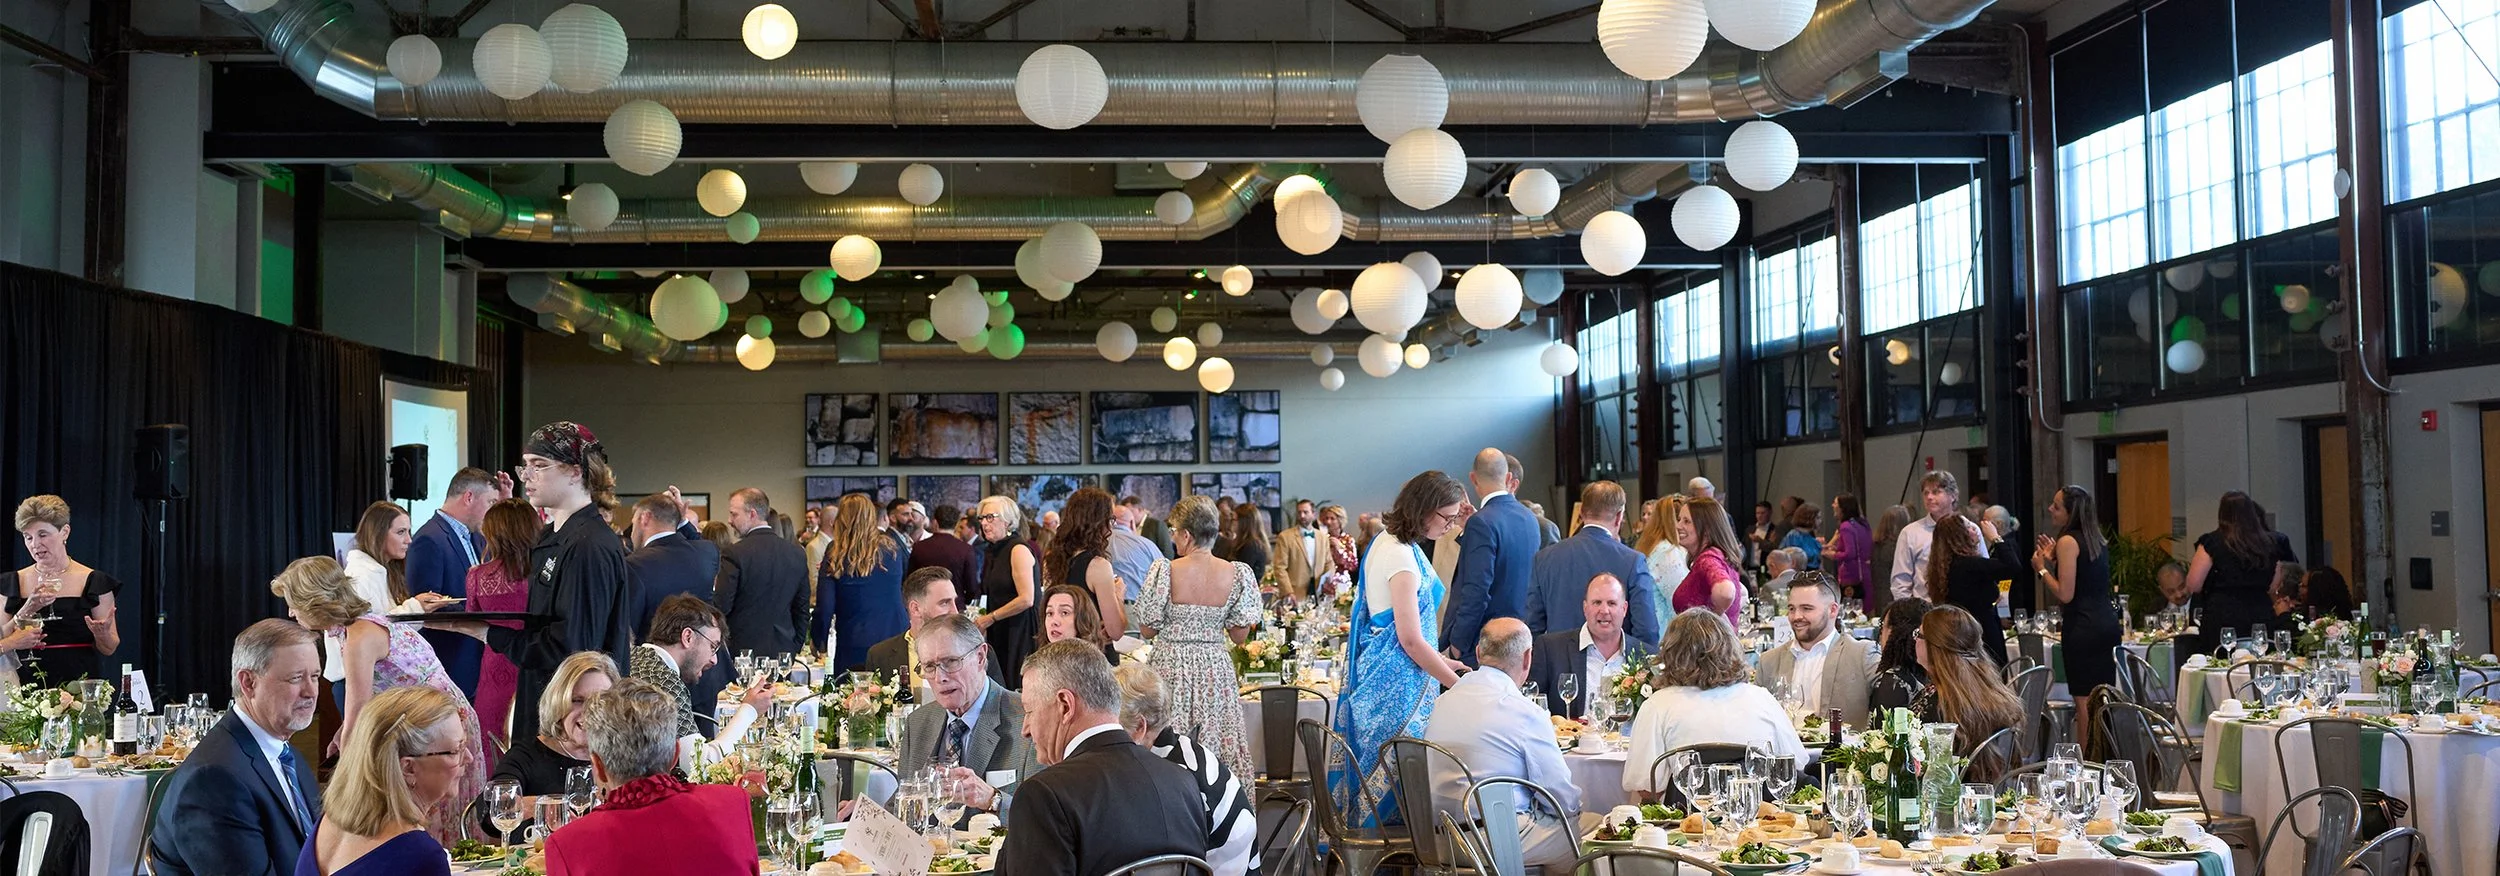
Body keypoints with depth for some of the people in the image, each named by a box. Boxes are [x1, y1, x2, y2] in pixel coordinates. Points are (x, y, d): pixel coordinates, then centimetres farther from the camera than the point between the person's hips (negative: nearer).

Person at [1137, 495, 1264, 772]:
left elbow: (1147, 629, -5)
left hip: (1170, 669, -2)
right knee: (1217, 752, 9)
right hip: (1216, 673, 2)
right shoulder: (1237, 574, -5)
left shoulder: (1165, 571, -12)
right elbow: (1240, 635, 2)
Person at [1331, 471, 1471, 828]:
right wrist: (1458, 684, -12)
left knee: (1376, 771, 11)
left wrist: (1440, 660, 18)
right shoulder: (1402, 556, -19)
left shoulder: (1387, 541, 11)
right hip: (1397, 679, -10)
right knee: (1400, 772, -5)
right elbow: (1410, 639, -20)